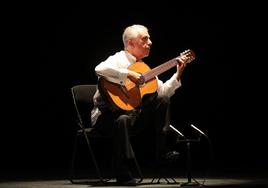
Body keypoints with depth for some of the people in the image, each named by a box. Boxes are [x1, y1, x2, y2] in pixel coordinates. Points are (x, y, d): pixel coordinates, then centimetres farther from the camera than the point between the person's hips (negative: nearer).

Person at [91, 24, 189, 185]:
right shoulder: (119, 59, -8)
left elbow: (163, 91, 14)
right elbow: (100, 69, -32)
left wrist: (177, 75, 3)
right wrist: (129, 74, -31)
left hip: (134, 113, 7)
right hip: (108, 115, -7)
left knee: (163, 100, -4)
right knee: (122, 120, -39)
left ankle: (163, 152, -4)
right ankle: (123, 175, -30)